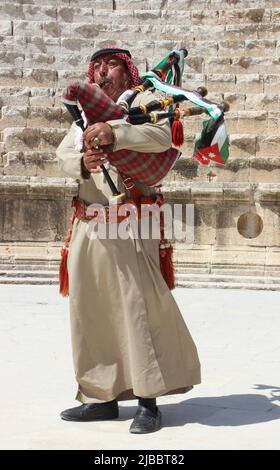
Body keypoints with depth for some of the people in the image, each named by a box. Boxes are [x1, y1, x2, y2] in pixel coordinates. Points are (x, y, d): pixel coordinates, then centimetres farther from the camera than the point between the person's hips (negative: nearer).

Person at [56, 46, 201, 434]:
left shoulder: (143, 101, 4)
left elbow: (163, 136, -15)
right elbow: (62, 155, 10)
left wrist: (115, 134, -25)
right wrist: (81, 161, -12)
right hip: (89, 223, 6)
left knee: (137, 304, -8)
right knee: (90, 307, 5)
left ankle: (148, 401, -3)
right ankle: (102, 396, 14)